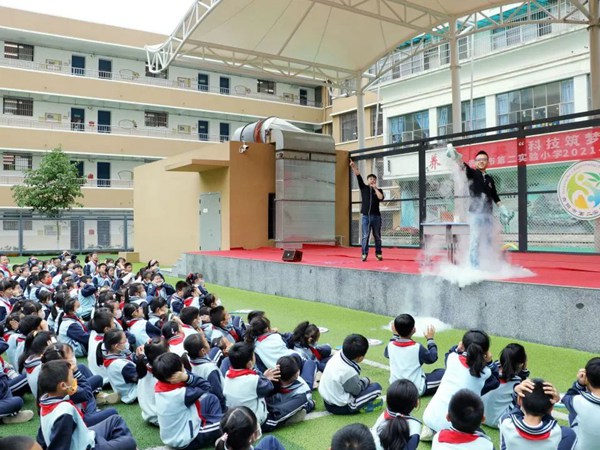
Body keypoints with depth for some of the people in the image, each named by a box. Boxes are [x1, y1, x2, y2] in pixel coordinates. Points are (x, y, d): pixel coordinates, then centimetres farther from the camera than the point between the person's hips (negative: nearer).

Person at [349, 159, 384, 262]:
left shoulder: (378, 190, 10)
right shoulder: (363, 187, 10)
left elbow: (381, 198, -10)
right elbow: (358, 176, -1)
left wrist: (375, 188, -6)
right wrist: (353, 167, -11)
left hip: (376, 216, 1)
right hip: (365, 216, -1)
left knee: (377, 236, 5)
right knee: (365, 236, -3)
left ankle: (378, 253, 13)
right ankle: (364, 254, -1)